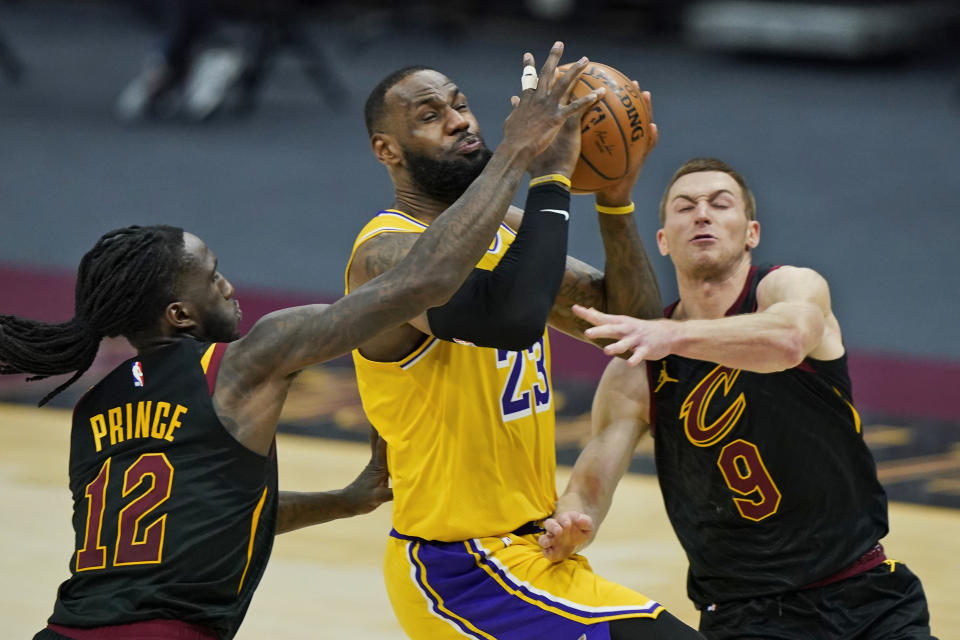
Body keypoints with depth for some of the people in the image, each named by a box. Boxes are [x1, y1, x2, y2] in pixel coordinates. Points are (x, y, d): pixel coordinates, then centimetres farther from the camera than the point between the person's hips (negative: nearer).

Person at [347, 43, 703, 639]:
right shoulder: (388, 253, -19)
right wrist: (552, 175, -32)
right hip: (460, 567, -10)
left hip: (525, 548, 10)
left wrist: (616, 199, -8)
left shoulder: (503, 228, 10)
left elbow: (631, 322, 6)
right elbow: (509, 315, -39)